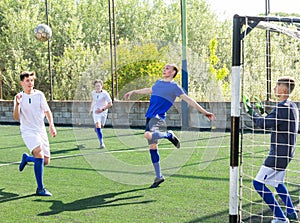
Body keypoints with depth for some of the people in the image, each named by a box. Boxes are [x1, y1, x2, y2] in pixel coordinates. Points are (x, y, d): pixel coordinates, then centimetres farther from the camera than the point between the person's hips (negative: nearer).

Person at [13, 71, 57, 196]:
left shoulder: (39, 95, 2)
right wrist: (17, 104, -23)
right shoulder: (19, 97, -1)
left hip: (41, 131, 4)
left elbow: (47, 111, 10)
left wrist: (52, 126, -4)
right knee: (39, 155, -27)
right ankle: (40, 189, -18)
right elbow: (16, 118, -7)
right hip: (28, 132, -4)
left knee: (46, 161, 3)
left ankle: (26, 158, 35)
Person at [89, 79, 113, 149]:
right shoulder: (93, 93, -5)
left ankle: (96, 128, 55)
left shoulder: (105, 94, -19)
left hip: (103, 112, -1)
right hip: (96, 112, 1)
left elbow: (110, 104, -20)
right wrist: (91, 108, 20)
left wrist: (102, 109, -28)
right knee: (98, 126, -17)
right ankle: (101, 143, -18)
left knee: (101, 126, 15)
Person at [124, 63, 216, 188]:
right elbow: (149, 90, 40)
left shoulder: (174, 86, -2)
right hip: (149, 117, 7)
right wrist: (133, 92, 48)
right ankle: (159, 177, 14)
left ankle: (169, 135, -6)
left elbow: (189, 100, -4)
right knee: (152, 147, 6)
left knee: (148, 135, -35)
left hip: (159, 117, -7)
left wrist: (204, 112, -8)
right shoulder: (158, 83, 19)